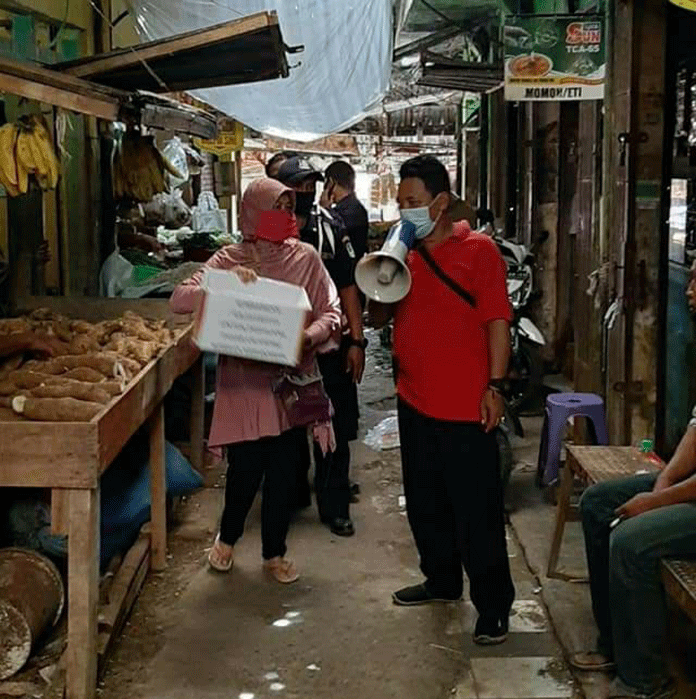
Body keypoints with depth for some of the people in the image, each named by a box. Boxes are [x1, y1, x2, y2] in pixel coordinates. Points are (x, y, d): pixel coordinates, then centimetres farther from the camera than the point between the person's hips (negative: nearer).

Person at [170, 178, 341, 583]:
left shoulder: (305, 258, 2)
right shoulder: (229, 260, -1)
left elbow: (331, 312, -1)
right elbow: (180, 299, -10)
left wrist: (308, 337, -21)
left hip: (289, 381, 2)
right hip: (243, 382, -1)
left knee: (283, 471, 8)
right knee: (245, 468, 2)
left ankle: (274, 553, 29)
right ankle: (227, 538, 33)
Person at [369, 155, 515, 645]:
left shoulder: (478, 250, -7)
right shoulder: (405, 253, 11)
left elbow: (497, 321, -10)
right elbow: (379, 318, 14)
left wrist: (495, 387, -16)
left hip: (465, 407, -7)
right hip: (415, 402, 7)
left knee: (477, 512, -1)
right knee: (425, 503, 18)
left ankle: (494, 606, 9)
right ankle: (442, 580, 36)